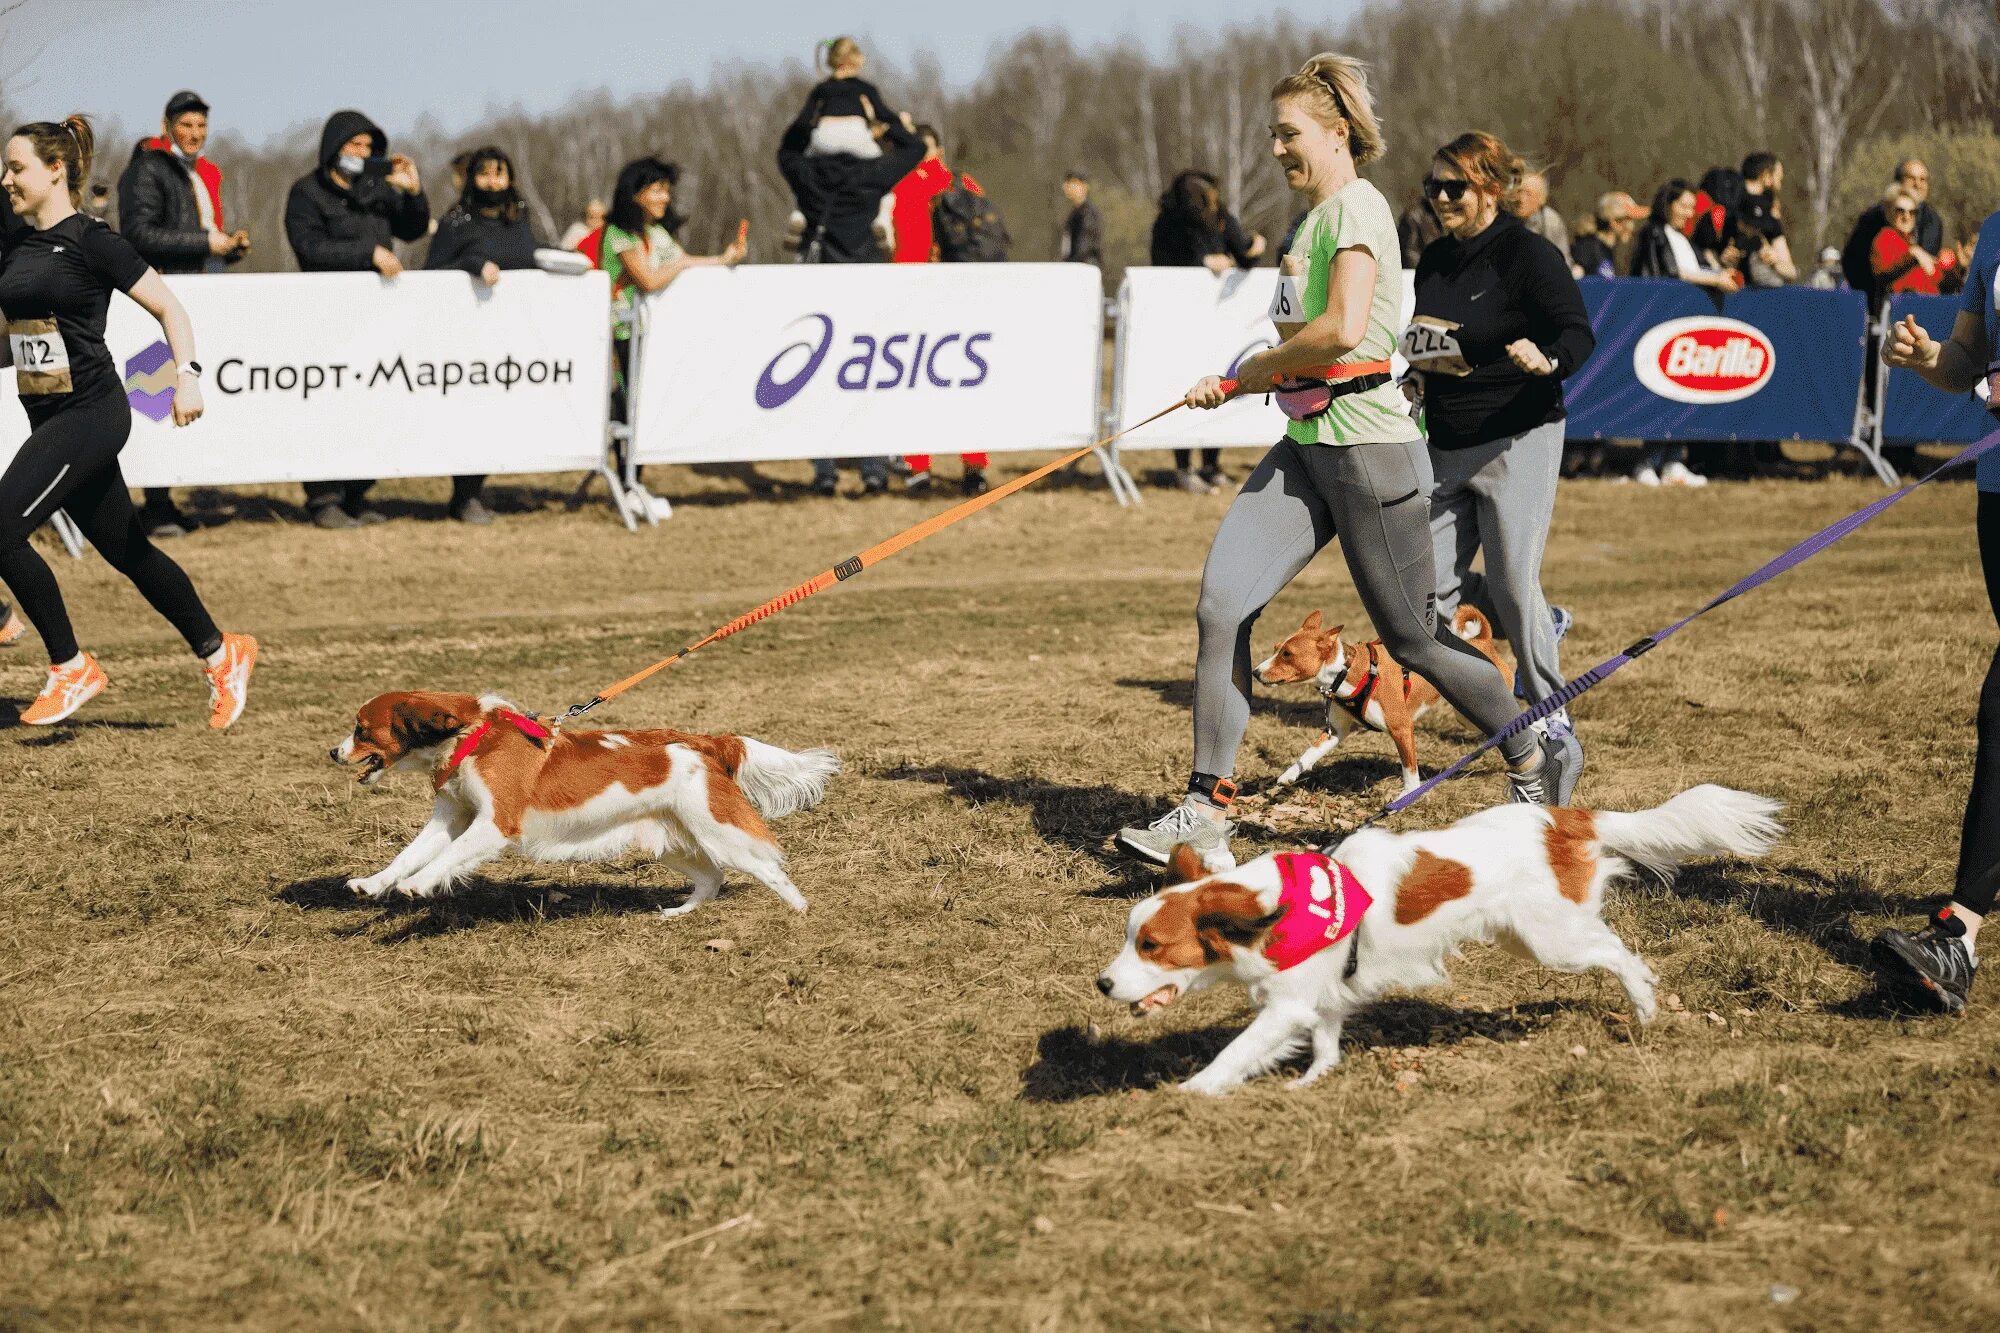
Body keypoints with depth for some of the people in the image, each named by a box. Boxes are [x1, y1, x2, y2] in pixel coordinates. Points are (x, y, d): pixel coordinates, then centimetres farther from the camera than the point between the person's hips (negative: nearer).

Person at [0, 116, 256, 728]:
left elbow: (168, 308, -9)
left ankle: (72, 668, -6)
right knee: (126, 550, 13)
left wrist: (187, 373, -22)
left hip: (90, 413, -8)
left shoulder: (92, 241, -10)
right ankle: (221, 654, 26)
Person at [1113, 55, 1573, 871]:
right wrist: (1233, 386, 12)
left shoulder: (1356, 208, -12)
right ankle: (1206, 814, -6)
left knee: (1412, 637, 2)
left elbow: (1342, 331, -25)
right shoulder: (1317, 219, 17)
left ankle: (1535, 766, 24)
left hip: (1369, 445, -9)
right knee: (1222, 605, -6)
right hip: (1306, 445, 9)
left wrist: (1255, 366, -11)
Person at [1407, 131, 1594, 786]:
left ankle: (1555, 727, 7)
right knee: (1432, 584, 3)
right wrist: (1417, 382, 4)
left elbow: (1578, 332, -19)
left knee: (1514, 585, -8)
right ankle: (1541, 628, 30)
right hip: (1446, 449, 7)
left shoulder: (1529, 254, -12)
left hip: (1515, 443, -7)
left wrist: (1548, 361, -40)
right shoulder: (1435, 259, 10)